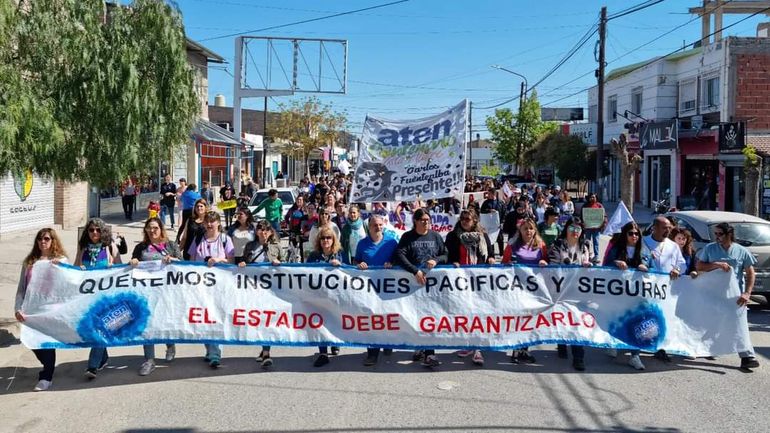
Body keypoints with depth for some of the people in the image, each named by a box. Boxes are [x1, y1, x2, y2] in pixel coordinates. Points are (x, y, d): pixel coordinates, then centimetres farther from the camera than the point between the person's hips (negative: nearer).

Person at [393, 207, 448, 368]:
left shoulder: (435, 236, 10)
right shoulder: (408, 237, 5)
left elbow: (446, 254, 14)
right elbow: (399, 255, -8)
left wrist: (436, 260, -9)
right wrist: (415, 271, -18)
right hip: (414, 281, 0)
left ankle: (428, 353, -10)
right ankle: (420, 348, 19)